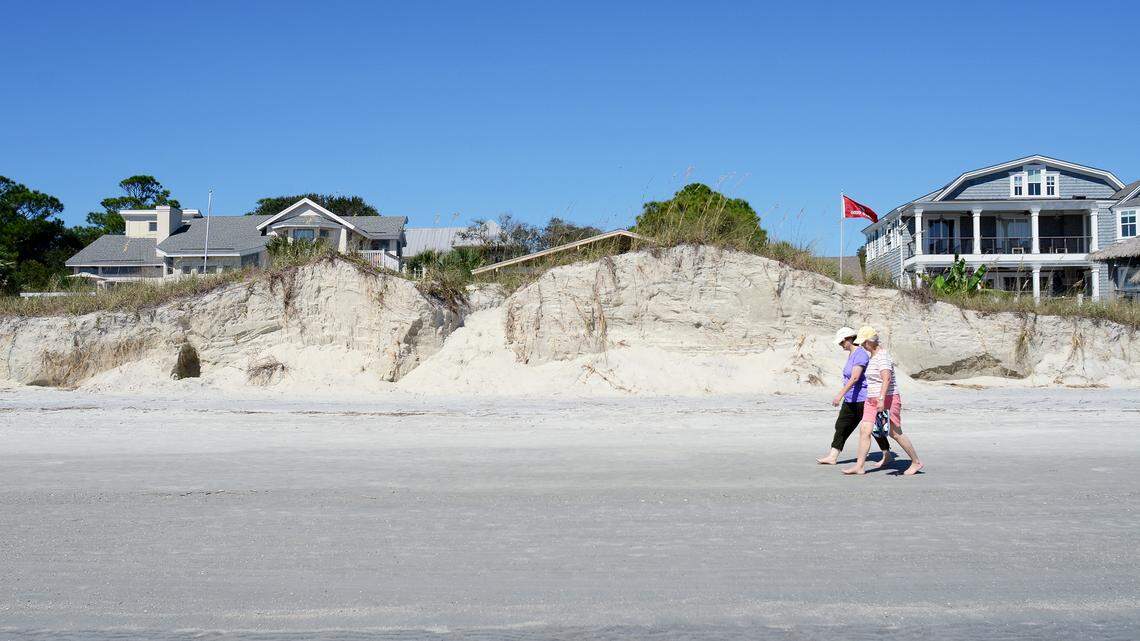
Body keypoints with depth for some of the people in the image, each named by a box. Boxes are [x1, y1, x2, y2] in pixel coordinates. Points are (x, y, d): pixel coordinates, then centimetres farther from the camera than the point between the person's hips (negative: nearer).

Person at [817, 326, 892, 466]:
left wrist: (840, 394, -35)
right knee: (841, 426, 6)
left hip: (862, 398, -10)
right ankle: (832, 457, 8)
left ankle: (887, 455, 18)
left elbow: (855, 377, -29)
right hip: (851, 399, 10)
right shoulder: (851, 354, 12)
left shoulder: (860, 354, -19)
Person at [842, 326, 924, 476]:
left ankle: (916, 462, 16)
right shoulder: (874, 355, 14)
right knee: (864, 430, -2)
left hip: (887, 399, -9)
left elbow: (886, 379, -30)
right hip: (872, 400, 9)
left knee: (895, 434, 0)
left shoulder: (882, 356, -17)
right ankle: (859, 466, -3)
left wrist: (881, 399, -38)